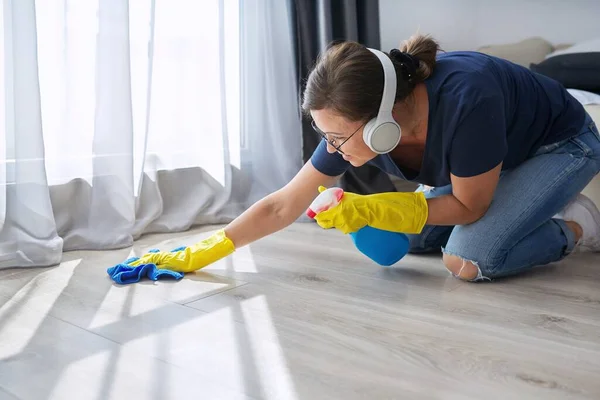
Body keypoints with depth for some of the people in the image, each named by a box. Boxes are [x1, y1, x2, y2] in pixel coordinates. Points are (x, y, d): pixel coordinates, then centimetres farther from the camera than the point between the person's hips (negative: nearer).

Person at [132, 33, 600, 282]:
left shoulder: (466, 99, -43)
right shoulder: (357, 122, -24)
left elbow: (468, 206, -27)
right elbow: (283, 205, -18)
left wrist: (372, 209, -33)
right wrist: (204, 252, -19)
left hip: (561, 144, -6)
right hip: (494, 156, 7)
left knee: (468, 260, -26)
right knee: (402, 242, 5)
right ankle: (521, 208, 18)